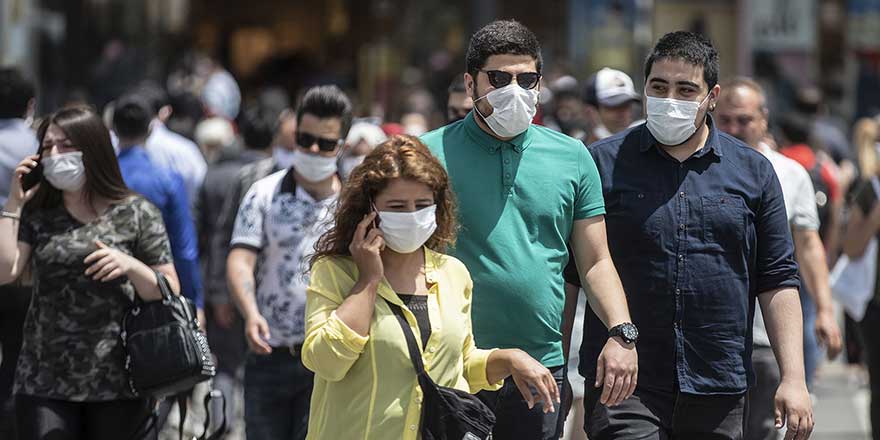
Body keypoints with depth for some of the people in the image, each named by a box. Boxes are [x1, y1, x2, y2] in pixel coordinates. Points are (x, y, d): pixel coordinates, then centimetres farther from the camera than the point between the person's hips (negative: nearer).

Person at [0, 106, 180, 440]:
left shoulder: (136, 213, 3)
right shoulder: (36, 215, 10)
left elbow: (170, 293, 3)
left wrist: (130, 266, -16)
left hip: (119, 383, -2)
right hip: (44, 384, 2)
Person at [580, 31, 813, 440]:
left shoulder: (754, 171, 9)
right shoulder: (602, 163, 3)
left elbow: (777, 282, 9)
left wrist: (793, 378, 0)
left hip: (719, 391, 3)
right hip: (624, 388, -2)